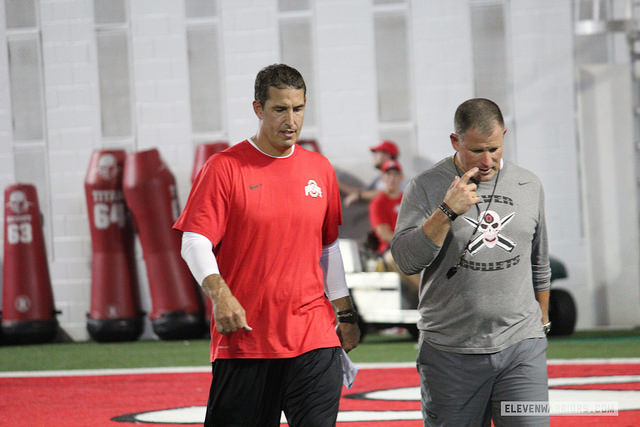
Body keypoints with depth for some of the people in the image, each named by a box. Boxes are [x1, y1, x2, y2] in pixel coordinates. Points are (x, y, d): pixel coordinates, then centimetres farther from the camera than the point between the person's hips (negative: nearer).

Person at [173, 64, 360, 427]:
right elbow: (194, 242, -7)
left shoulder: (320, 169, 12)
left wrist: (346, 314, 21)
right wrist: (219, 293, -23)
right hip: (243, 338, -3)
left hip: (315, 336, 3)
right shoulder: (225, 168, -2)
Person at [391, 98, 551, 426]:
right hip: (450, 352, -2)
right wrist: (447, 211, -19)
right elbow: (406, 260, -11)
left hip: (521, 349, 2)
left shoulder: (529, 186, 10)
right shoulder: (426, 187, -1)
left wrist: (542, 323, 25)